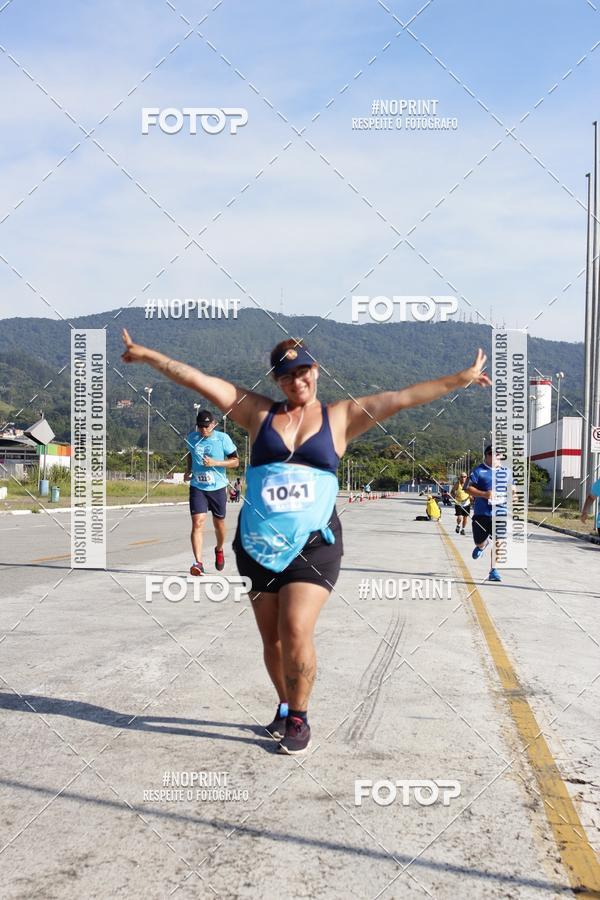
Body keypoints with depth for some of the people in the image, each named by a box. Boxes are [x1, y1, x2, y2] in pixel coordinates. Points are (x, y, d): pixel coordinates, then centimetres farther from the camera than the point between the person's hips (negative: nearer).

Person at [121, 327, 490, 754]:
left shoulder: (340, 417, 5)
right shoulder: (259, 412, 8)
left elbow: (401, 397, -1)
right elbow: (198, 379, 6)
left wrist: (461, 379, -5)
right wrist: (147, 355, 5)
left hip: (314, 544, -2)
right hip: (258, 544, 3)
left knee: (295, 633, -13)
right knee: (272, 639, 10)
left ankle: (298, 718, 9)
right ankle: (286, 707, 33)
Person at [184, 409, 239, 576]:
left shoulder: (223, 438, -8)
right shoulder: (191, 438, 1)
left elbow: (235, 461, -6)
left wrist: (215, 463, -18)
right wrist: (188, 471, 9)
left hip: (218, 487, -1)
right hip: (197, 487, 1)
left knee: (219, 523, 13)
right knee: (198, 522, -15)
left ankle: (219, 550, 44)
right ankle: (198, 563, -20)